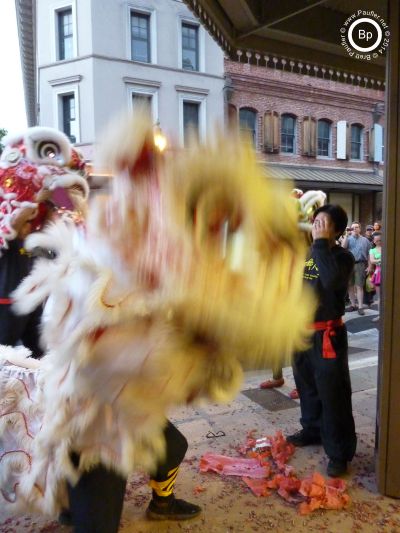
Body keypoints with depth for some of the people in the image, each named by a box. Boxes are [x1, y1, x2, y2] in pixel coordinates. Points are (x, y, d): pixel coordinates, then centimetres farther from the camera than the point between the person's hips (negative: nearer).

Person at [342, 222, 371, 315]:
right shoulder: (348, 239, 10)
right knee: (350, 286, 6)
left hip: (360, 264, -2)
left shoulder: (365, 240, 11)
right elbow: (343, 247, -10)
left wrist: (369, 266, 2)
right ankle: (353, 305, 18)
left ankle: (360, 307, -3)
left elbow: (369, 254, 9)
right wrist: (346, 235, -11)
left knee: (359, 286, -6)